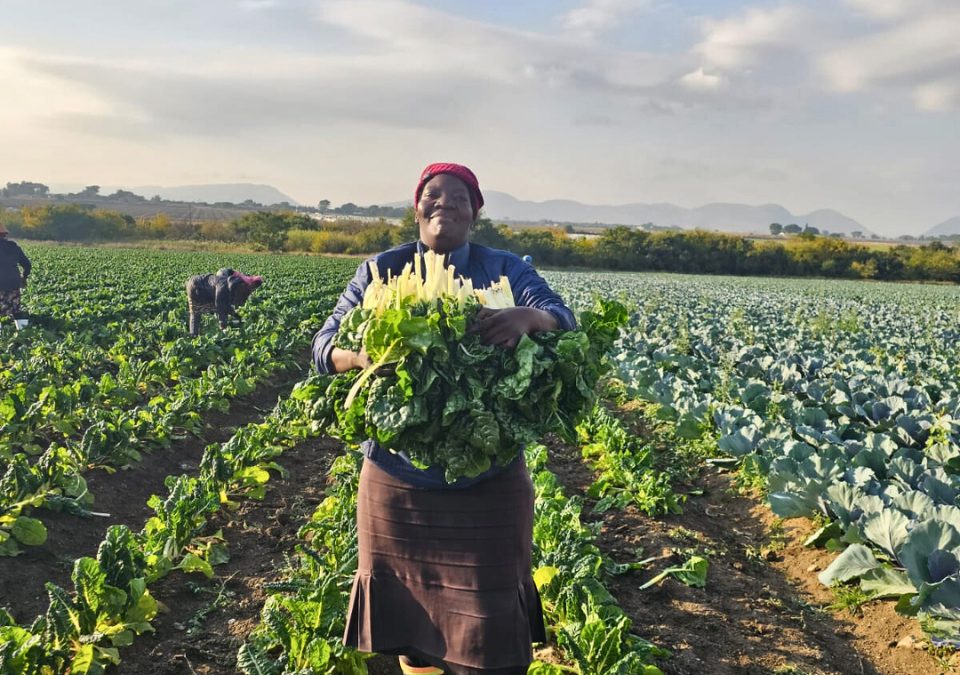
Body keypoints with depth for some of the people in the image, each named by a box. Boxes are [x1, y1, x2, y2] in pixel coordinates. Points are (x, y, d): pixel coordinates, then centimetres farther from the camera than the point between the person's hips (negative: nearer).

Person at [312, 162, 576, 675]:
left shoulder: (506, 270, 2)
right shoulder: (380, 270, 4)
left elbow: (565, 322, -12)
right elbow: (324, 346, -3)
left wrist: (528, 317, -37)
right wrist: (360, 355, -28)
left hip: (488, 482, -1)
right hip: (398, 479, 1)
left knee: (489, 631, 7)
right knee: (410, 614, 16)